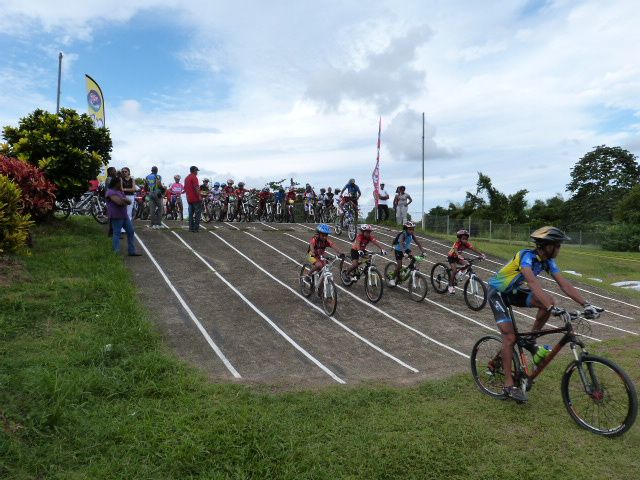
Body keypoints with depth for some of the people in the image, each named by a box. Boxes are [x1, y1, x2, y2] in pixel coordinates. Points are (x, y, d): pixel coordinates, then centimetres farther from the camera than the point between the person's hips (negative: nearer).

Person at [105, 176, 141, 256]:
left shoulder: (120, 191, 16)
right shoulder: (111, 192, -13)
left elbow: (129, 201, 9)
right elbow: (120, 202, -25)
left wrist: (124, 200, -14)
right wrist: (126, 201, -3)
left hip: (124, 215, 9)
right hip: (116, 217, -9)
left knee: (131, 231, 11)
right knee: (117, 234, -4)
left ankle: (131, 251, 17)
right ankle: (116, 253, 3)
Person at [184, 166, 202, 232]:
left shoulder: (186, 178, 16)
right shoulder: (194, 177, -11)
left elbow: (185, 188, 20)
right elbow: (196, 188, -20)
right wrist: (199, 196, -19)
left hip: (189, 199, 8)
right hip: (195, 198, -8)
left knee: (191, 213, 10)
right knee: (198, 212, -3)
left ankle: (191, 227, 10)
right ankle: (196, 228, -6)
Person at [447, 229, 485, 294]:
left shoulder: (467, 244, -16)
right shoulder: (457, 243, -31)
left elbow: (473, 248, -28)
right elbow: (455, 250, -50)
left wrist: (481, 254, -42)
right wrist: (459, 255, -70)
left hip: (457, 257, 6)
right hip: (451, 256, -6)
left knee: (466, 264, -16)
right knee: (454, 270, -21)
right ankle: (450, 286, -8)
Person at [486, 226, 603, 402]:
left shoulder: (548, 261, -7)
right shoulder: (527, 255, -30)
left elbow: (564, 284, -11)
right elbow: (534, 284, -43)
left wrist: (586, 304, -22)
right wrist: (552, 308, -53)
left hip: (514, 291, 7)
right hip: (497, 293, -7)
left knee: (549, 301, -15)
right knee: (510, 337, -13)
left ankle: (530, 341, 2)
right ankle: (509, 384, -3)